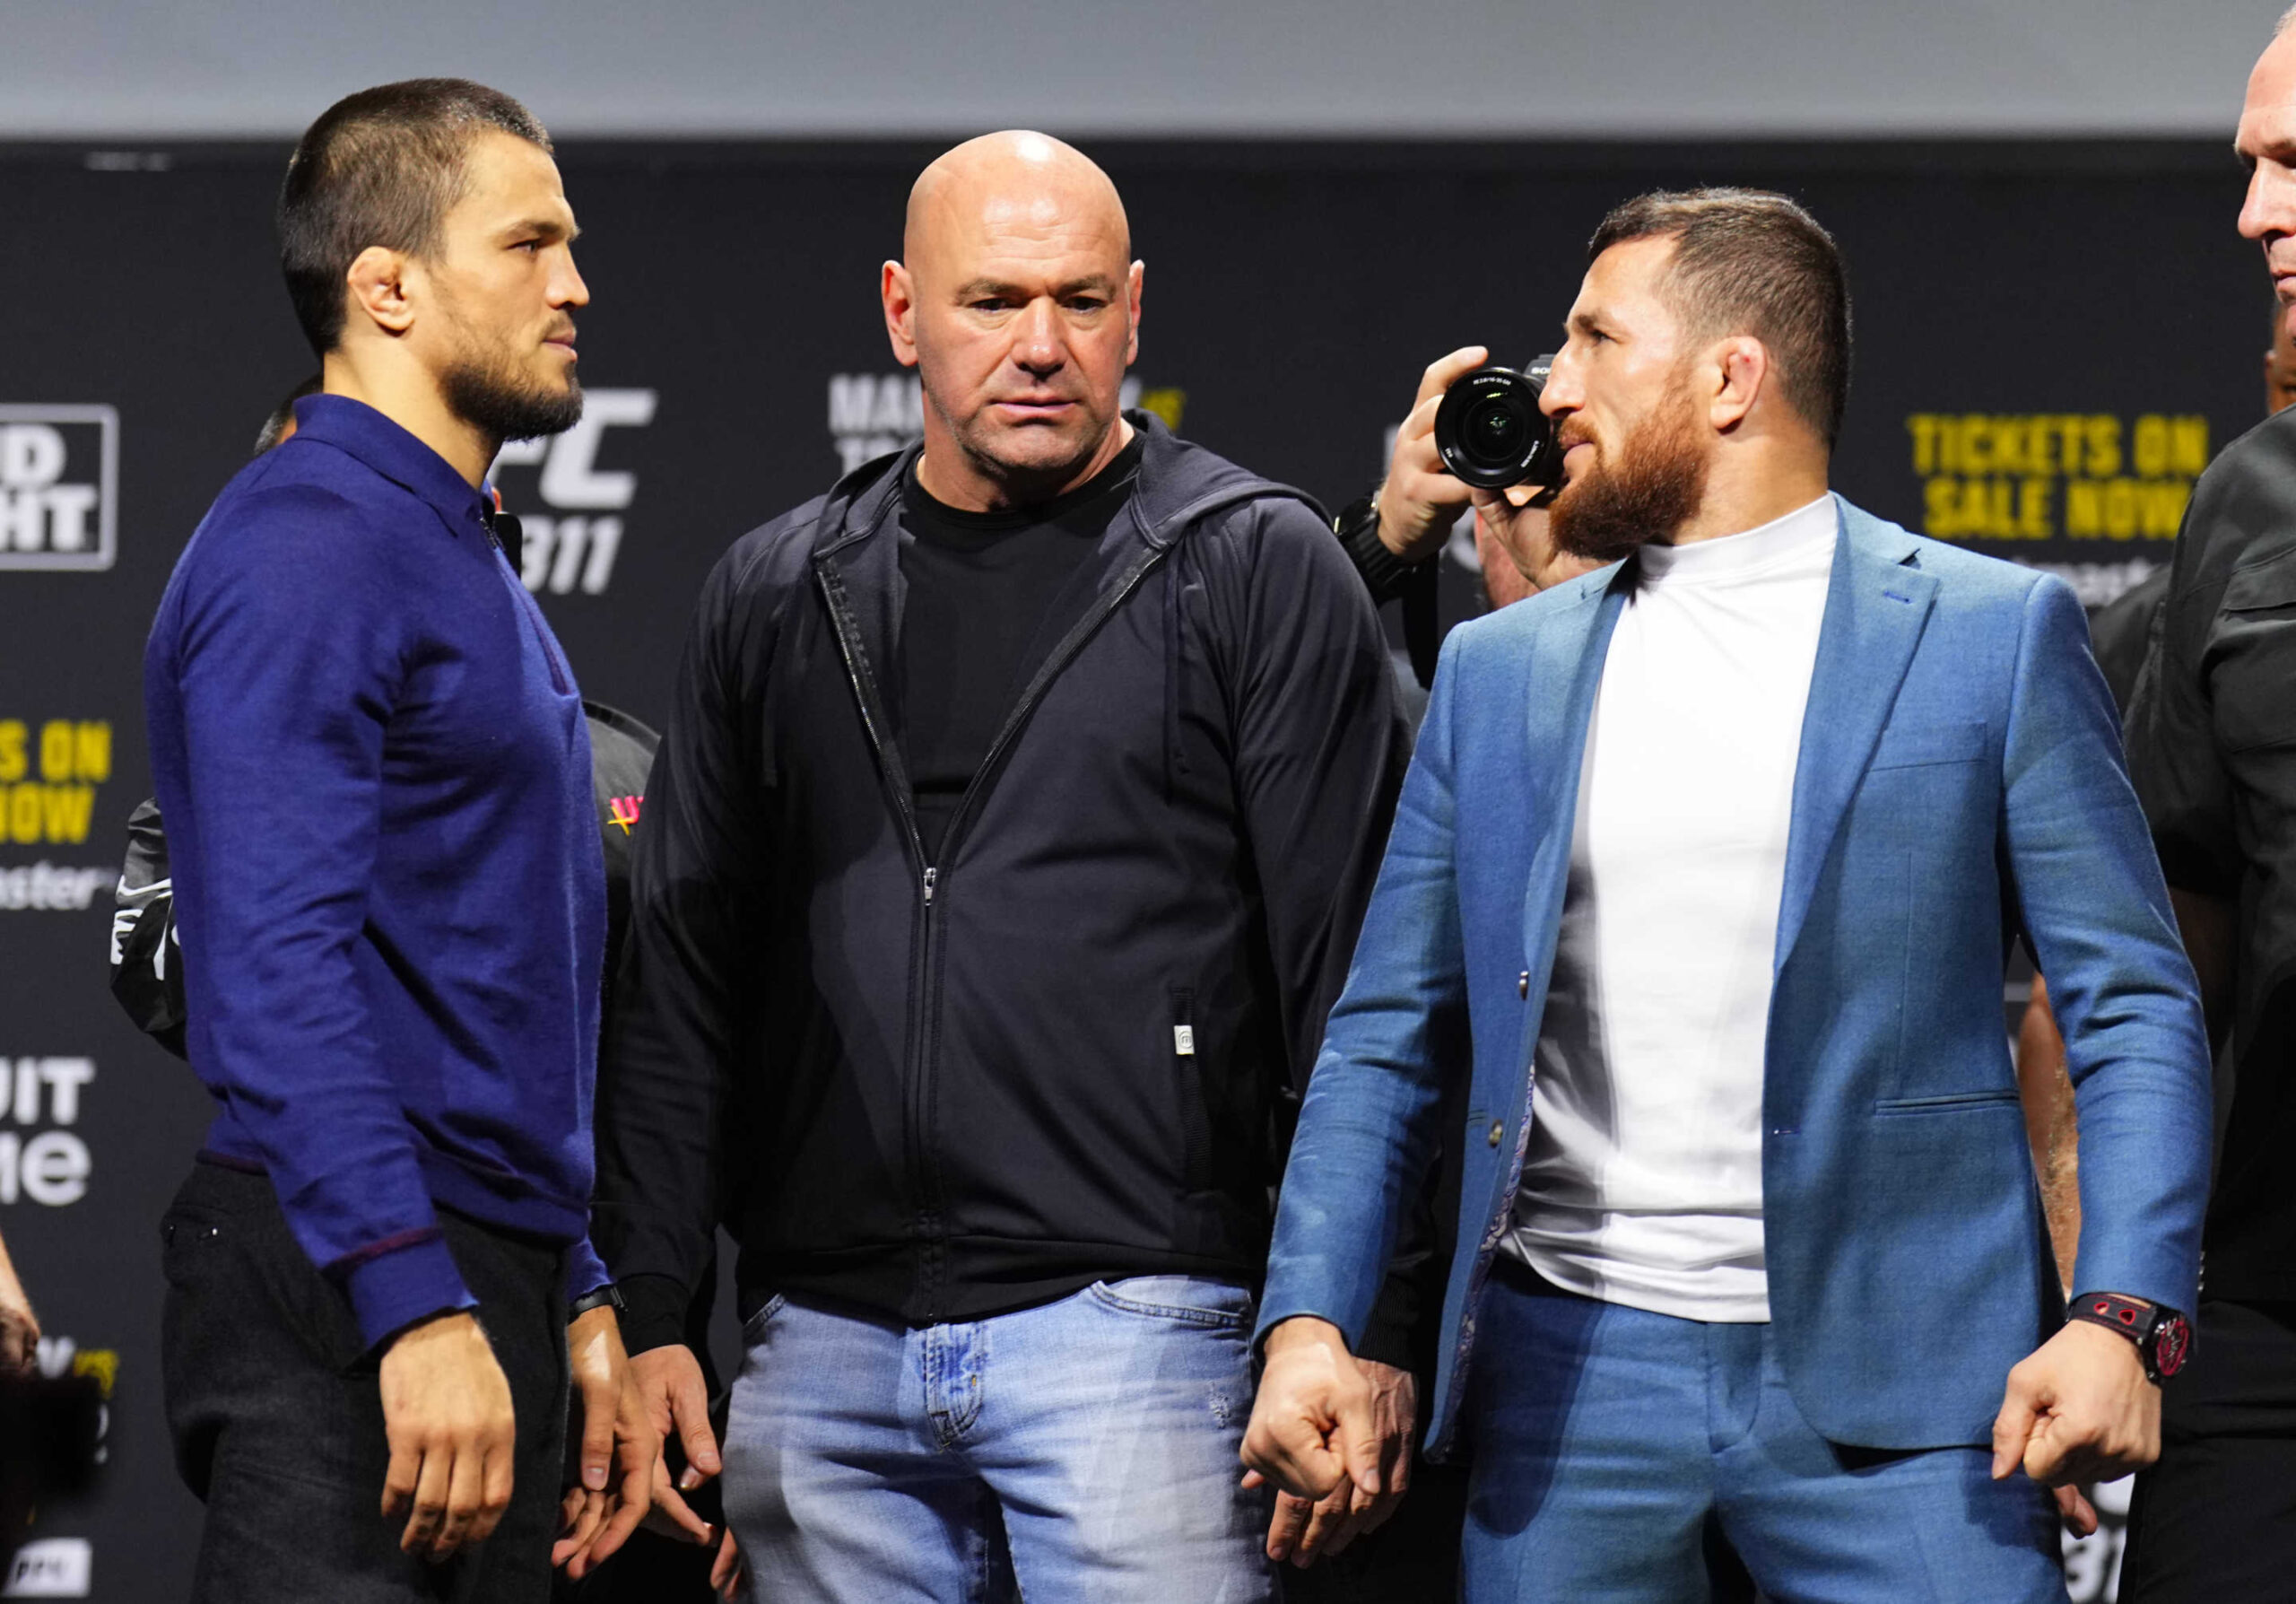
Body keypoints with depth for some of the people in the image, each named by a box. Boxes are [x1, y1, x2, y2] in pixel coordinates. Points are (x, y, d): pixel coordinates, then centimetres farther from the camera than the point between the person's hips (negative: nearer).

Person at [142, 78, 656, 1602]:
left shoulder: (466, 563, 21)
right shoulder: (306, 550, -11)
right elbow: (281, 970, -22)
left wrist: (578, 1306, 22)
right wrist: (419, 1309, -28)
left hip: (483, 1287, 10)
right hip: (350, 1303, -10)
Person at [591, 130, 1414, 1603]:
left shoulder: (1257, 569, 1)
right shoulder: (780, 596, 14)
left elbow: (1356, 979, -2)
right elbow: (682, 983, 14)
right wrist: (649, 1310, 5)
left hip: (1134, 1317, -4)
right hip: (823, 1354, 4)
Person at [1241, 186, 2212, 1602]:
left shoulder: (1996, 635, 4)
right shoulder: (1499, 670, 15)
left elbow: (2135, 1007, 1)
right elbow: (1388, 1039, 14)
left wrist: (2126, 1316, -13)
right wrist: (1309, 1319, -1)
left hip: (1886, 1376, -3)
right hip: (1569, 1368, 3)